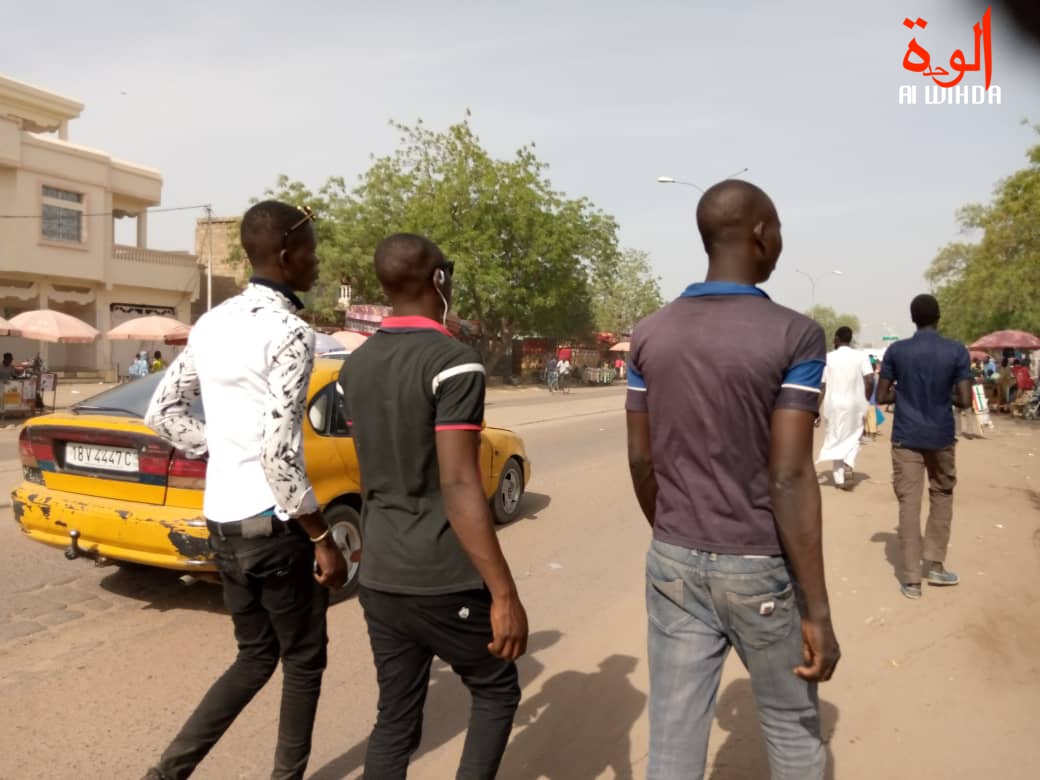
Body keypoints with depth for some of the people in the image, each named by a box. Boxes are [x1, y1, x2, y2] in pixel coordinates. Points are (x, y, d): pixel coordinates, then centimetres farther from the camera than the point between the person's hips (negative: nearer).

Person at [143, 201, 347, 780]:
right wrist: (324, 538, -14)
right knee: (304, 660, 13)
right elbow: (279, 454, -22)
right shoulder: (290, 333, -17)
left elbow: (162, 412, 14)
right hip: (273, 522, -8)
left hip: (222, 519, 8)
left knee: (256, 657, 22)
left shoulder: (212, 324, 9)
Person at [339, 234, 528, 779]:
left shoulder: (355, 366, 7)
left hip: (378, 577, 7)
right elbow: (459, 486, -23)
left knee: (395, 718, 16)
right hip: (445, 581, -6)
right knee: (496, 692, 16)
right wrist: (505, 595, -20)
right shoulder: (453, 362, -17)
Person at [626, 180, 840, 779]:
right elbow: (790, 478, -19)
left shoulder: (651, 335, -1)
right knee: (794, 728, 21)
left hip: (673, 564, 4)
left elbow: (641, 461, 3)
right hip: (761, 570, -3)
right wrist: (818, 611, -12)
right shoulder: (794, 336, -14)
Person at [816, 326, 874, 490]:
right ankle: (848, 466, -11)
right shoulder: (861, 356, -1)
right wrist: (866, 400, 5)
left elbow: (822, 387, -5)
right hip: (855, 404, 0)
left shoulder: (828, 358, -2)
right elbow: (870, 380, -11)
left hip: (834, 404, 0)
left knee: (836, 440, 10)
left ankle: (839, 479, 12)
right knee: (853, 438, 15)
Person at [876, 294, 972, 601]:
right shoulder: (957, 351, -6)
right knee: (942, 495, 20)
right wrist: (946, 395, 12)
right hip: (941, 438, 0)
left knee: (908, 503, 2)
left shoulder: (896, 351, -4)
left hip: (906, 438, 0)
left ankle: (911, 579, 3)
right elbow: (965, 401, -8)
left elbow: (881, 396, -1)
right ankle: (934, 564, 21)